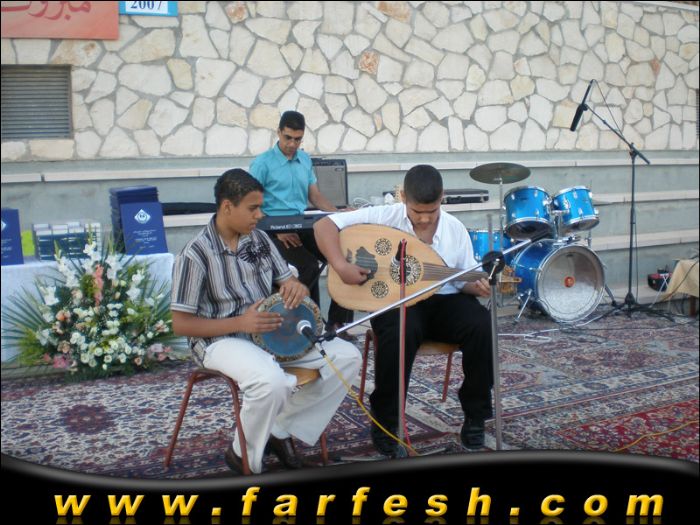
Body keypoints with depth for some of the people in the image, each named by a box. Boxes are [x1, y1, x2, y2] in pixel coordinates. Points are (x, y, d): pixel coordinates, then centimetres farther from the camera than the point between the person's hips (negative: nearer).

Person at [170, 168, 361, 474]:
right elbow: (180, 324, -13)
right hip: (221, 339, -7)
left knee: (347, 357, -8)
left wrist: (295, 286, -12)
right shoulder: (195, 254, -14)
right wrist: (241, 323, -23)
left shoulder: (259, 239, 5)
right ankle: (243, 456, -7)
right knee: (272, 382, -38)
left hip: (272, 330, 7)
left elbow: (286, 281, 15)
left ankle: (281, 428, 2)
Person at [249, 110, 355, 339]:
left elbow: (315, 195, 19)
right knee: (309, 267, -29)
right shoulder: (262, 163, -4)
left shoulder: (305, 160, 14)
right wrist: (278, 231, -19)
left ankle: (337, 322, -6)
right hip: (275, 230, -6)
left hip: (303, 226, 6)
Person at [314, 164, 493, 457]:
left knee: (483, 327, -26)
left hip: (443, 301, 3)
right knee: (400, 334, -38)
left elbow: (465, 280, 7)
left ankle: (476, 416, -5)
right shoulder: (385, 217, -9)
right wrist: (340, 265, -26)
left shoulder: (455, 229, 2)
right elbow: (325, 225, -12)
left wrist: (479, 286, -17)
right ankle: (385, 423, -16)